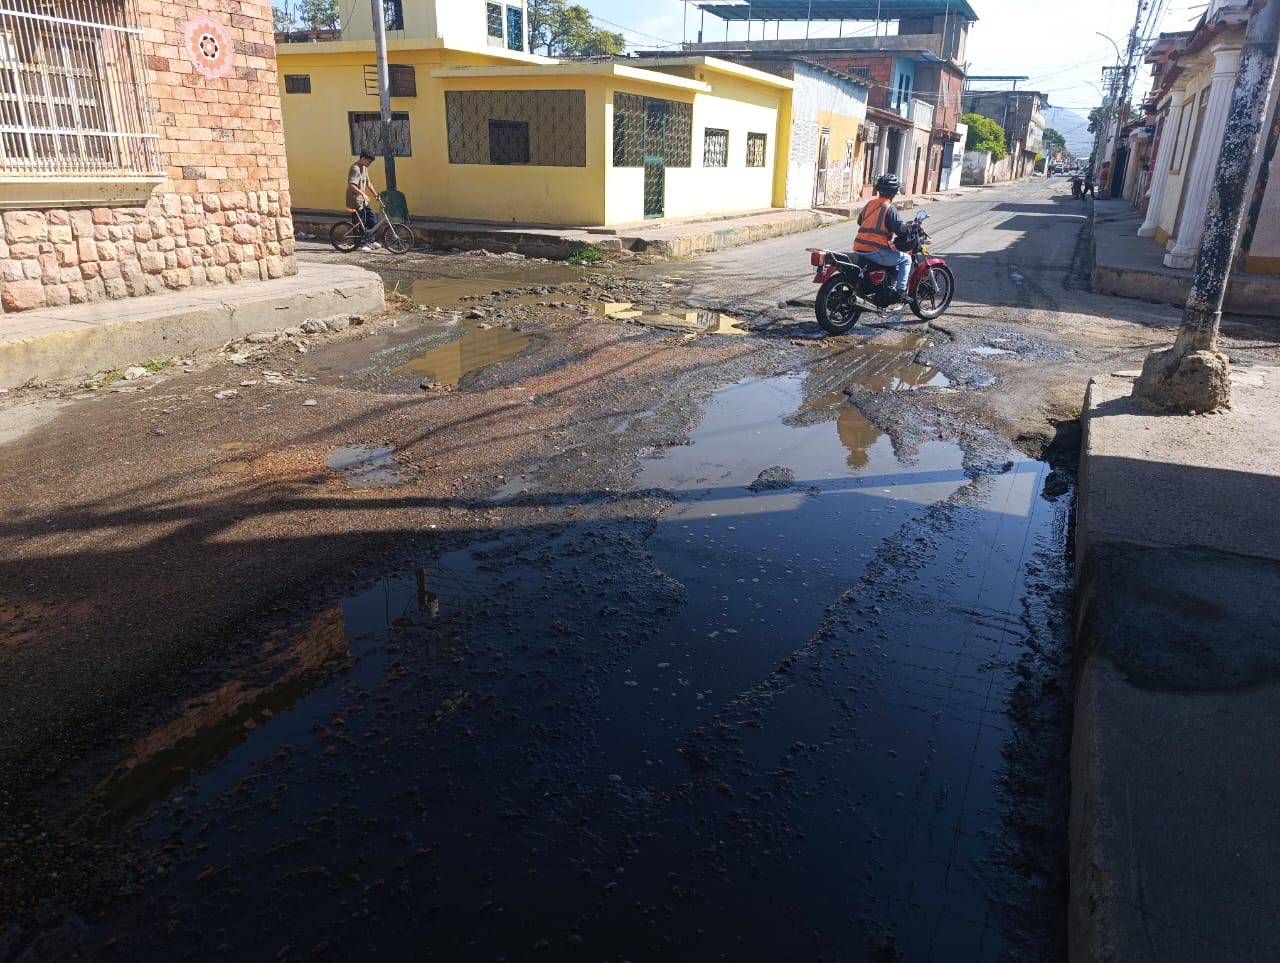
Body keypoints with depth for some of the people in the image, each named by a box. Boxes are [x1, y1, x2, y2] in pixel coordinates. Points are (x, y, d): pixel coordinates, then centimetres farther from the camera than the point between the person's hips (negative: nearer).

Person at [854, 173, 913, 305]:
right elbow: (900, 229, -14)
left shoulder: (870, 204, 13)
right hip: (876, 252, -8)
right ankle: (900, 291, -3)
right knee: (905, 259, 5)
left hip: (859, 249, 8)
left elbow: (860, 221, 27)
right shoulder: (889, 209, -10)